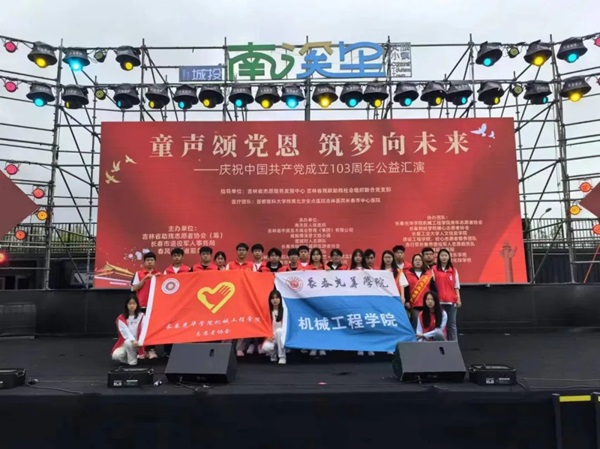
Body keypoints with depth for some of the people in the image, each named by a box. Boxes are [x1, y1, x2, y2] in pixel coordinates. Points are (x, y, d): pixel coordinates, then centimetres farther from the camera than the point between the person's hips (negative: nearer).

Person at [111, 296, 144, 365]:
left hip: (137, 344, -1)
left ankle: (132, 361, -11)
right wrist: (133, 340, -34)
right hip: (124, 343, 1)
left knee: (128, 343, -34)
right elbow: (125, 332, -16)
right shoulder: (121, 318, -1)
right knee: (116, 355, -26)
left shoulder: (141, 316, -2)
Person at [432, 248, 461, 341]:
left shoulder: (453, 270, 11)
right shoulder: (434, 270, 2)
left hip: (451, 301, 3)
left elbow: (456, 286, 11)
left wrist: (458, 298, 4)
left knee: (452, 324, 6)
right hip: (439, 301, -2)